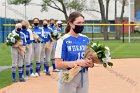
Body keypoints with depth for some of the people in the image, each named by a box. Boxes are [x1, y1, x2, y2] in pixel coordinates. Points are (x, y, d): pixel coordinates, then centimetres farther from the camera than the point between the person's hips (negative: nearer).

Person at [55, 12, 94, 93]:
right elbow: (58, 64, -16)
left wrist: (90, 63, -9)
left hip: (84, 78, 5)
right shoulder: (63, 40, -12)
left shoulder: (85, 39, 5)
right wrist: (77, 63, -25)